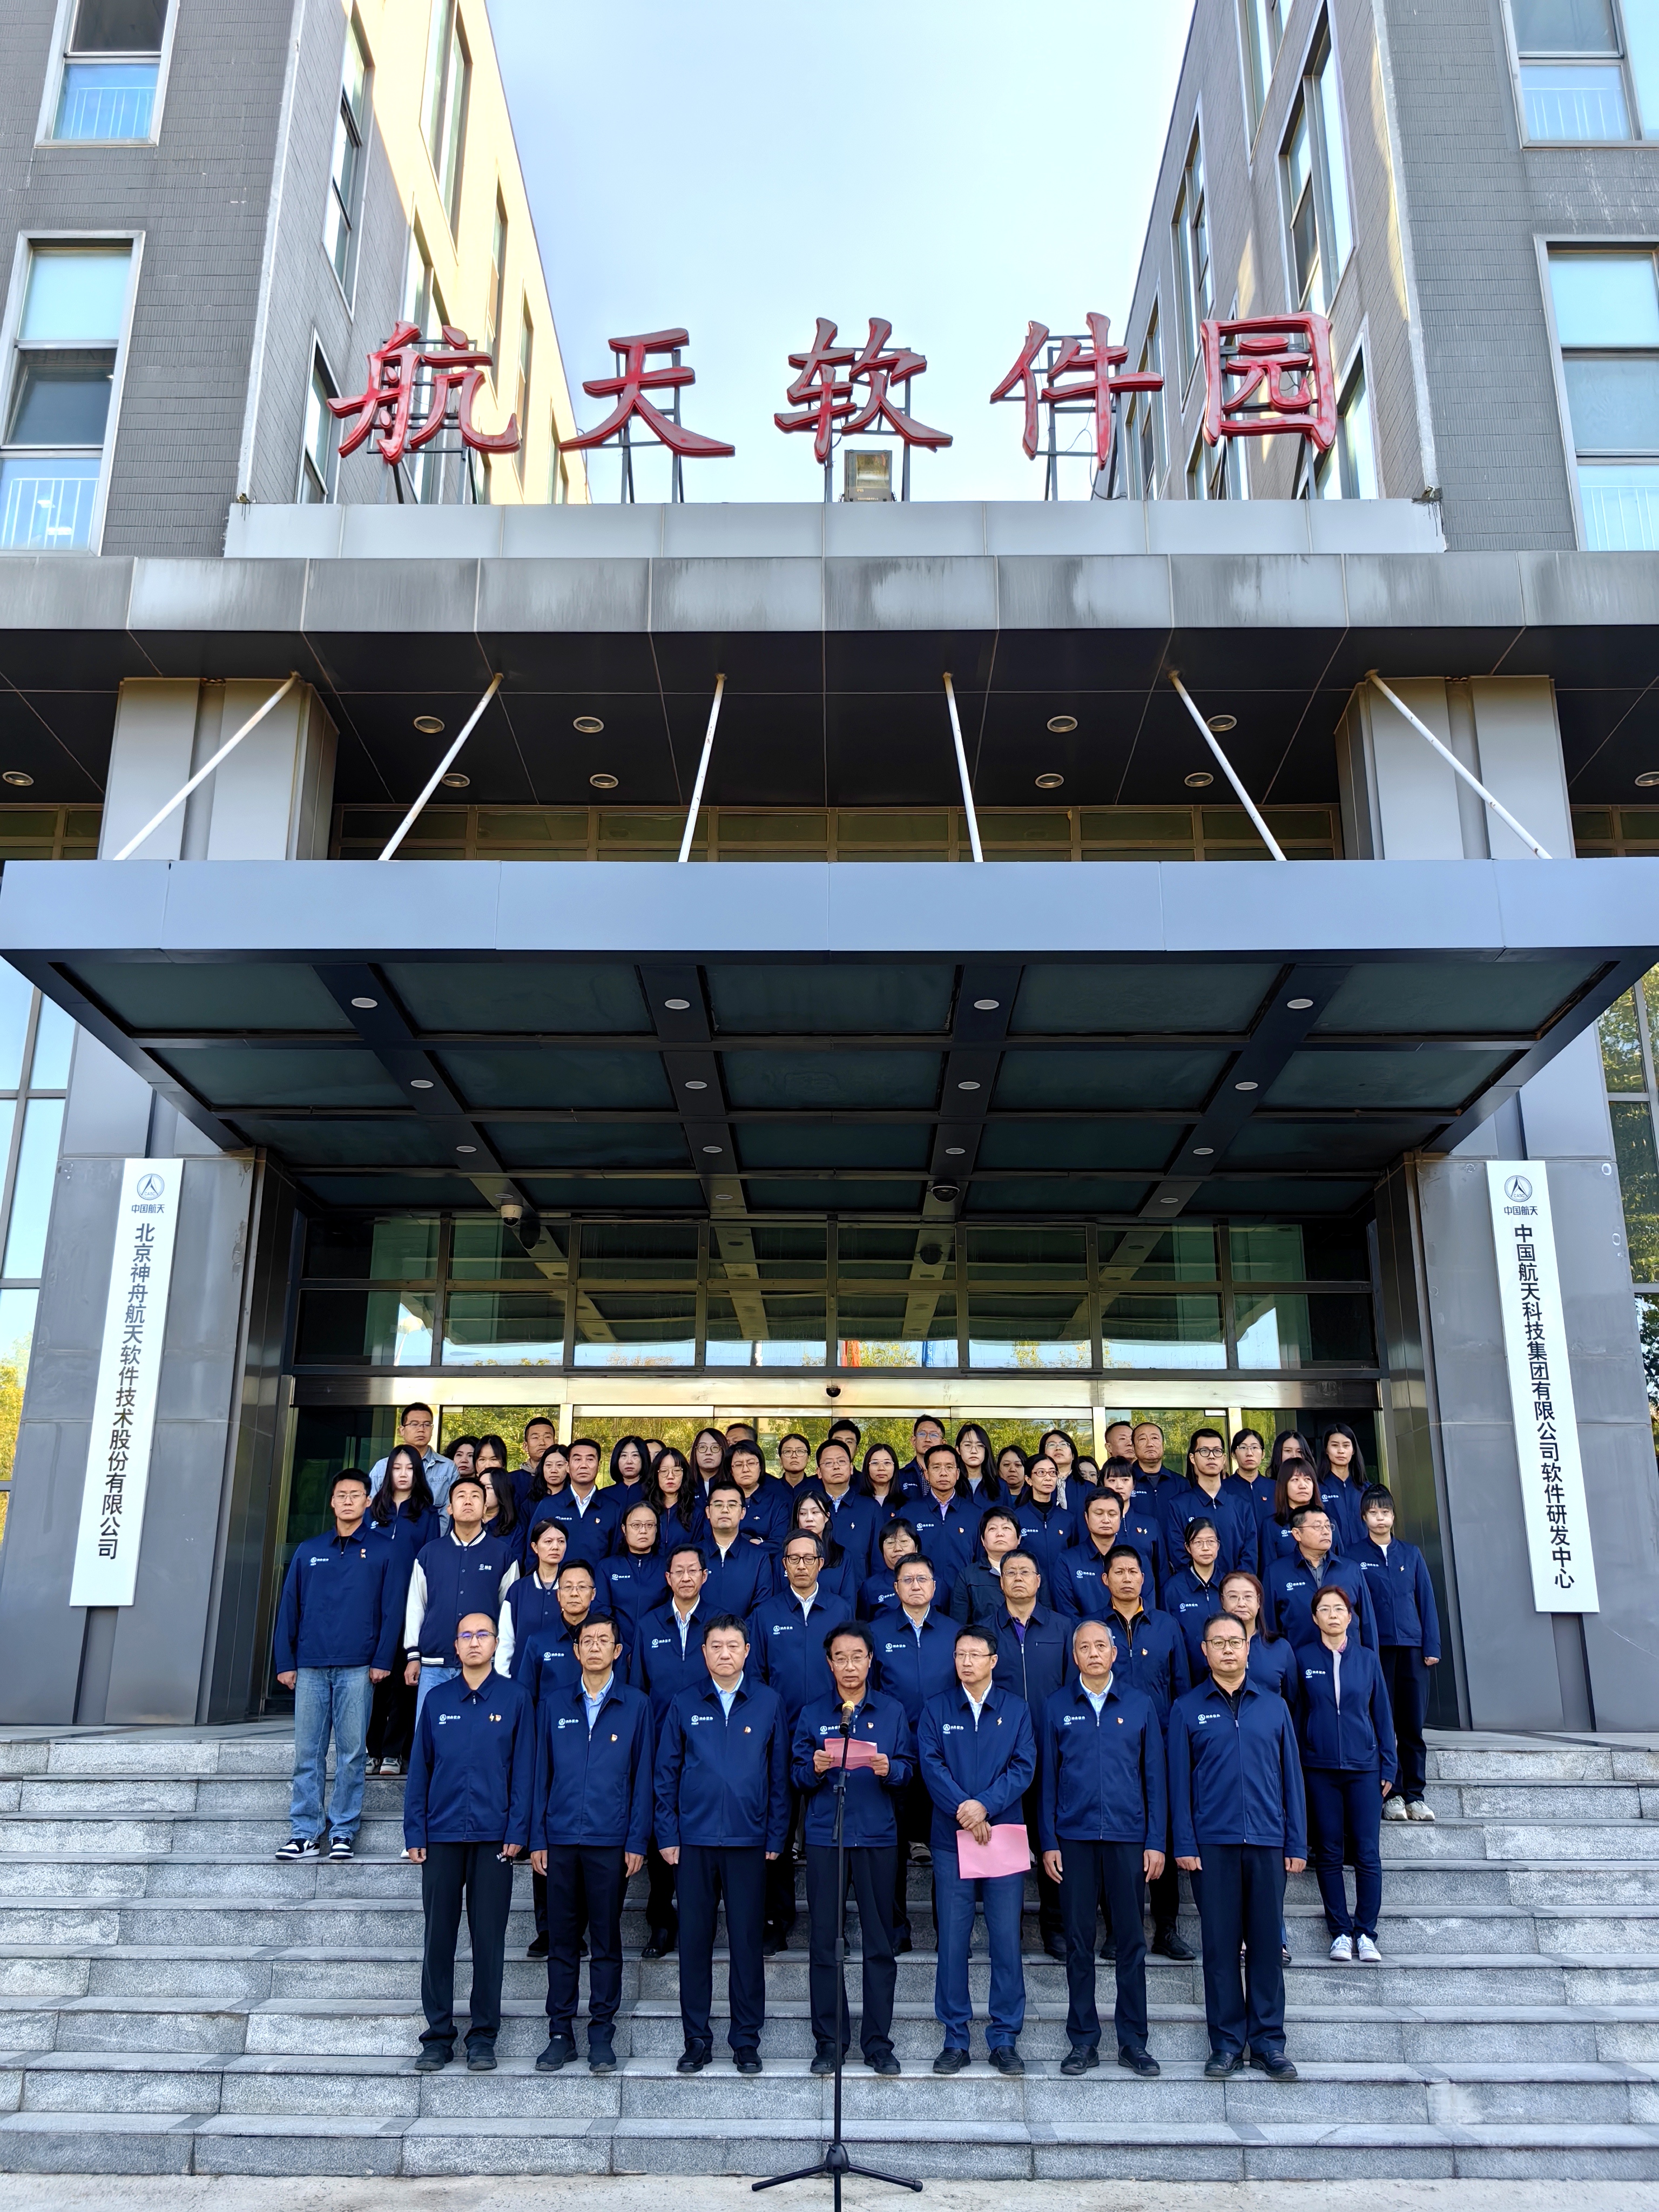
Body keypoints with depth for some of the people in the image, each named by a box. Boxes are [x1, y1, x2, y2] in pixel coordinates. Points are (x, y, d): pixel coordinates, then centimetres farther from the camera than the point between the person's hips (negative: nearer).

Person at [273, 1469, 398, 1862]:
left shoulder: (382, 1552, 5)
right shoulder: (308, 1551, 12)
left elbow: (391, 1610, 1)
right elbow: (289, 1609, 11)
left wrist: (382, 1661, -7)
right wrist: (285, 1662, 4)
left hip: (357, 1668, -2)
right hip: (311, 1667, 2)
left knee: (352, 1752, 1)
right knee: (307, 1752, 3)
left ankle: (344, 1831, 9)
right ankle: (304, 1832, 9)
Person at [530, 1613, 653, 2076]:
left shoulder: (636, 1705, 3)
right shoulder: (554, 1707, 9)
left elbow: (642, 1776, 2)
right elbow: (541, 1775, 10)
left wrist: (637, 1841, -4)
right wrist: (537, 1839, 4)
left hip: (611, 1842, -2)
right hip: (561, 1841, 2)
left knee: (606, 1942, 5)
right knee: (561, 1941, 7)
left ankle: (602, 2036, 14)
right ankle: (560, 2033, 17)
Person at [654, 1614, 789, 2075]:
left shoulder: (769, 1703, 3)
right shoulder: (685, 1705, 4)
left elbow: (780, 1774, 5)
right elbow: (666, 1773, 6)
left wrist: (775, 1836, 0)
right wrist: (668, 1835, 0)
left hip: (749, 1842, -1)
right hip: (695, 1841, 1)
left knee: (747, 1941, 4)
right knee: (694, 1941, 6)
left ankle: (746, 2040, 16)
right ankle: (696, 2040, 18)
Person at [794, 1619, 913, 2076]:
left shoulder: (892, 1712, 10)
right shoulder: (812, 1714, 9)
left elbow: (908, 1770, 4)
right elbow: (796, 1776, 5)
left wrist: (889, 1769, -16)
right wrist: (813, 1769, -16)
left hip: (877, 1836, 0)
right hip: (824, 1836, 0)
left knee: (880, 1943, 2)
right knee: (823, 1941, 1)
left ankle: (878, 2043, 12)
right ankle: (828, 2042, 12)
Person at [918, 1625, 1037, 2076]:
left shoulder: (1015, 1709, 8)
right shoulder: (936, 1709, 7)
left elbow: (1024, 1767, -2)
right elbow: (931, 1766, -3)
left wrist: (985, 1805, -15)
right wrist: (963, 1811, -15)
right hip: (951, 1840, 0)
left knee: (1007, 1940, 1)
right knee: (952, 1941, 2)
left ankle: (1004, 2040, 12)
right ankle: (955, 2040, 12)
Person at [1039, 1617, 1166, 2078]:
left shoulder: (1139, 1704, 4)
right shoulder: (1057, 1706, 4)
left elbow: (1155, 1776, 6)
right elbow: (1047, 1777, 5)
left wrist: (1156, 1842, 0)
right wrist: (1048, 1842, 0)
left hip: (1127, 1837, 0)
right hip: (1074, 1839, 0)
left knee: (1131, 1941, 5)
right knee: (1079, 1941, 5)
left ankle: (1133, 2040, 16)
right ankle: (1083, 2040, 15)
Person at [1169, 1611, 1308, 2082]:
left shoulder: (1274, 1706, 10)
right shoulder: (1187, 1709, 4)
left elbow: (1291, 1777, 10)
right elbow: (1179, 1780, 2)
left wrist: (1297, 1843, 5)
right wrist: (1184, 1844, -4)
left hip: (1267, 1843, 1)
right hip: (1213, 1844, -1)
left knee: (1266, 1943, 5)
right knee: (1220, 1945, 3)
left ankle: (1269, 2042, 16)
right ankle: (1227, 2043, 13)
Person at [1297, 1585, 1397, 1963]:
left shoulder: (1367, 1659, 4)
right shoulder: (1304, 1659, 1)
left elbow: (1382, 1714, 8)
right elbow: (1295, 1714, 4)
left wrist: (1389, 1766, 5)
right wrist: (1294, 1768, 1)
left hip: (1364, 1768, 1)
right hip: (1319, 1769, 0)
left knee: (1367, 1854, 0)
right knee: (1329, 1854, 4)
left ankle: (1365, 1934, 10)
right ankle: (1340, 1933, 13)